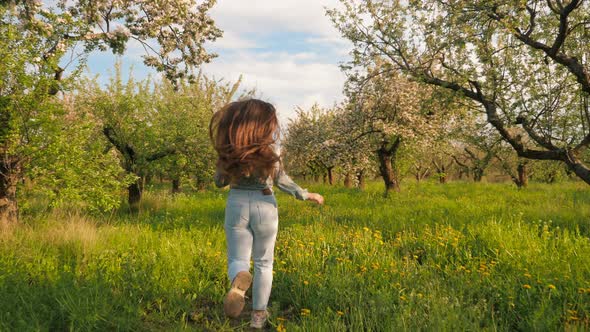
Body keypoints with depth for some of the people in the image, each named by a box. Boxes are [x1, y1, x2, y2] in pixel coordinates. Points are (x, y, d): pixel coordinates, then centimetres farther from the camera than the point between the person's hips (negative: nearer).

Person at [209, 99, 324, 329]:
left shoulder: (229, 146, 0)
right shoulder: (270, 145, -8)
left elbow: (219, 181, 6)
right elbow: (281, 180, -12)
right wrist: (306, 195, 1)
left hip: (236, 205, 1)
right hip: (264, 207, -1)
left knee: (237, 261, 8)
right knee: (263, 262, 17)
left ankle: (238, 282, -27)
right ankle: (258, 314, 20)